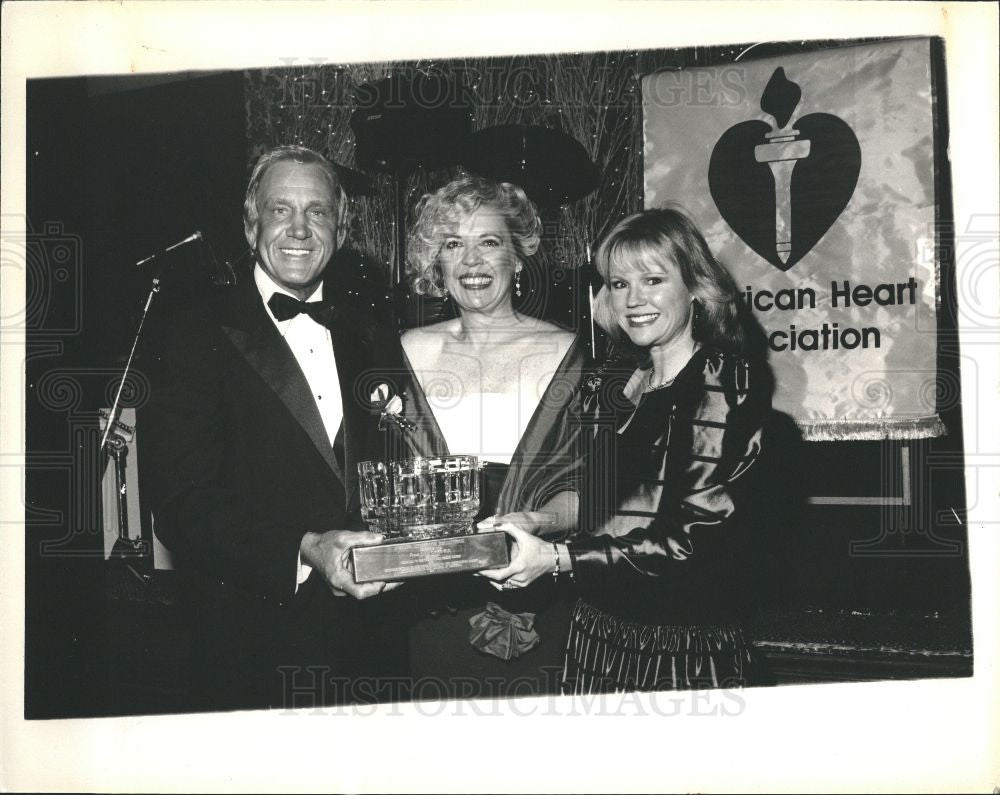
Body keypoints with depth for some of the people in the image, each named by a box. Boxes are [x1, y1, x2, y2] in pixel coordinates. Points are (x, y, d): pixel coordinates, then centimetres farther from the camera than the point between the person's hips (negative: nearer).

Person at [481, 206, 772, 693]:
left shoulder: (733, 383, -8)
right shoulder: (608, 387, 8)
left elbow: (697, 536, -16)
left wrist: (557, 558, -19)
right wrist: (519, 531, -7)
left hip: (690, 651, -5)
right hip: (596, 635, 5)